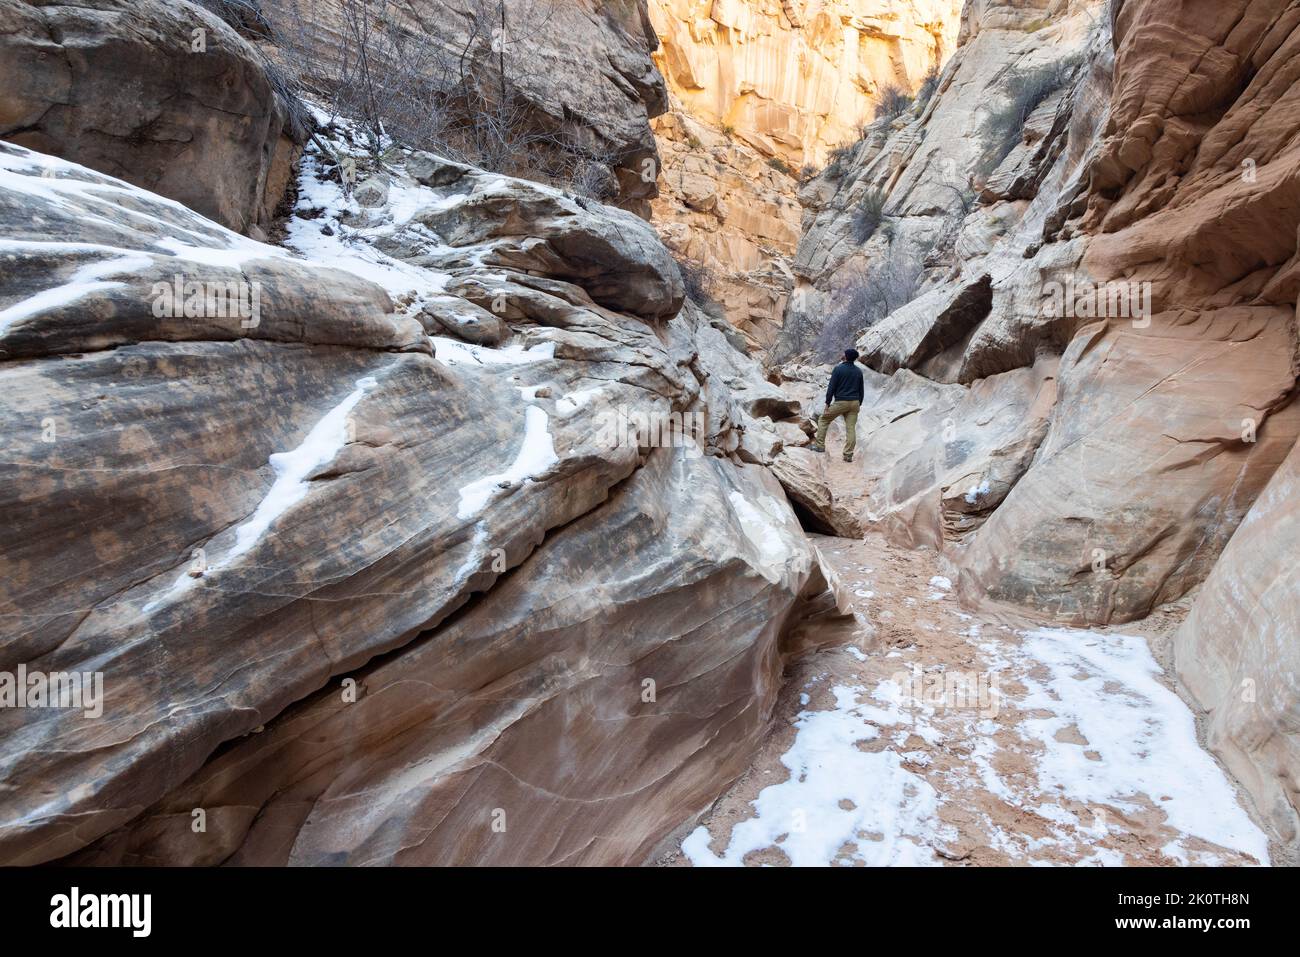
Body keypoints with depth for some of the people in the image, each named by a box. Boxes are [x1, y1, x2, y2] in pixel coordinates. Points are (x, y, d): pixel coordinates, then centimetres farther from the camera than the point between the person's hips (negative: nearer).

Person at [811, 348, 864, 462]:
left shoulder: (838, 369, -7)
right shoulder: (859, 371, 9)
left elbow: (831, 387, -10)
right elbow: (861, 389, 14)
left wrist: (827, 402, -6)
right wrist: (859, 404, 23)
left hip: (840, 402, -5)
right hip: (854, 403, 5)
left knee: (823, 420, 12)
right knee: (851, 428, 3)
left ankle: (820, 445, 9)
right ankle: (848, 455, 2)